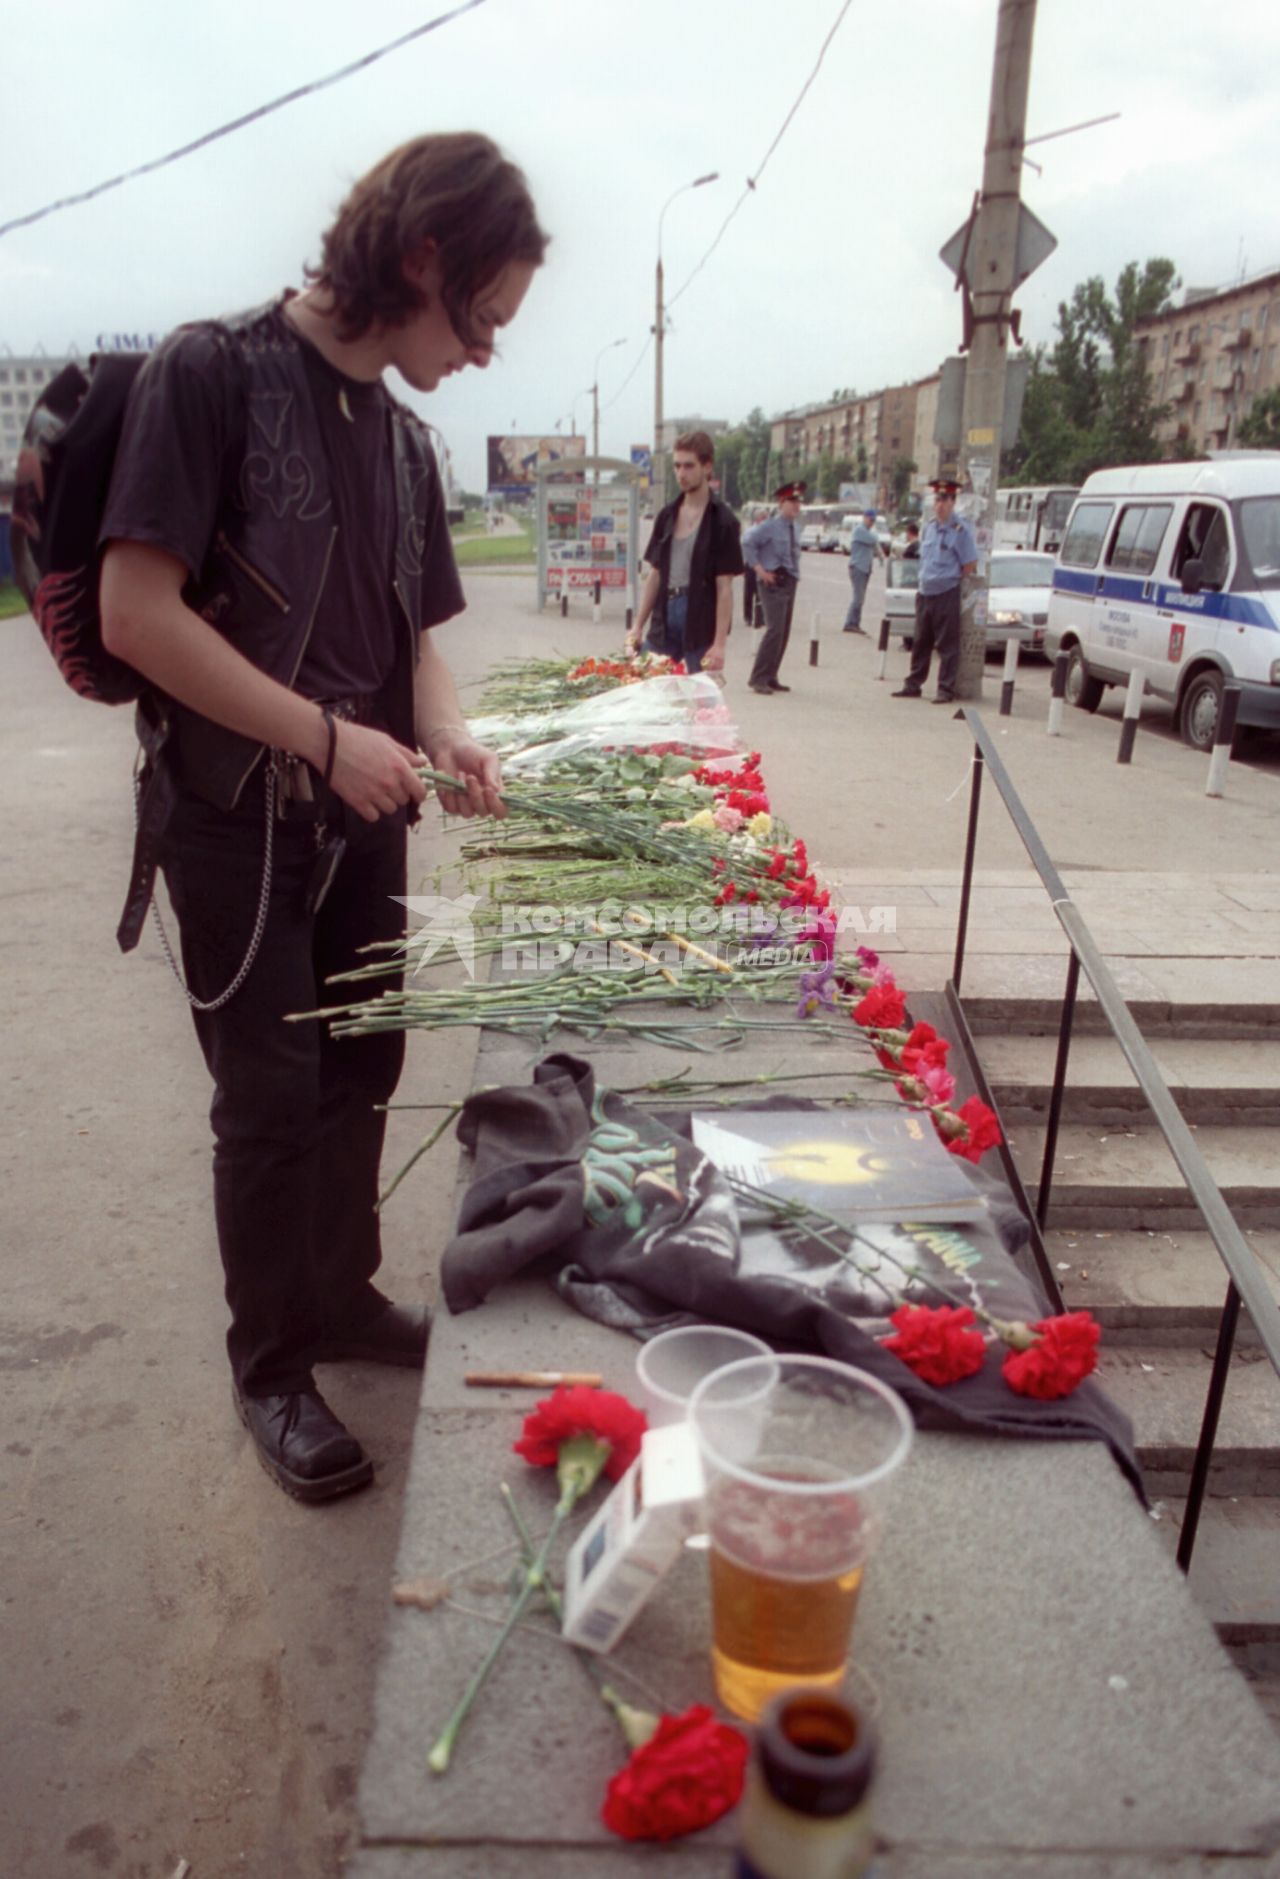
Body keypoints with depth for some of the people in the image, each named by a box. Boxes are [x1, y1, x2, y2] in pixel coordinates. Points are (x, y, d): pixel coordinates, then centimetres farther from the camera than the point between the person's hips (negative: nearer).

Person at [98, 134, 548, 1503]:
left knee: (359, 1077, 13)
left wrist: (439, 732, -4)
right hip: (234, 821, -6)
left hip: (362, 822, 7)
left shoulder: (402, 435, 10)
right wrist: (325, 736, -18)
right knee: (271, 1104, 1)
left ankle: (344, 1299, 34)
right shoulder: (212, 372, -11)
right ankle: (269, 1367, 21)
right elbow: (137, 613, -19)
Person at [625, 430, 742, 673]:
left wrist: (719, 643, -16)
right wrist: (638, 626, 8)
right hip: (663, 621, 5)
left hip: (701, 625, -5)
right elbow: (654, 575, 14)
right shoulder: (667, 515, 11)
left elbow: (724, 587, -10)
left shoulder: (722, 521, -6)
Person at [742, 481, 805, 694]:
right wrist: (759, 569, -17)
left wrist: (794, 574, 15)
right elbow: (747, 542, -15)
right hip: (774, 583, -8)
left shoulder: (793, 528, 16)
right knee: (775, 630, -17)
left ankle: (770, 678, 16)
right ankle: (759, 678, -13)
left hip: (789, 583, 8)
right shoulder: (770, 525, -9)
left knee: (783, 633, 9)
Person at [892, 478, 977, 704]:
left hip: (947, 594, -7)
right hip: (925, 593, 7)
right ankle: (913, 685, 19)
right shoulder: (930, 527, 11)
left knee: (947, 645, -2)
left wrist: (951, 581, -4)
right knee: (920, 643, 12)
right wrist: (924, 581, 13)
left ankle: (946, 689, 2)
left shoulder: (960, 529, -10)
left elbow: (970, 563, -9)